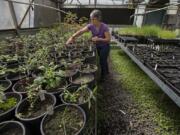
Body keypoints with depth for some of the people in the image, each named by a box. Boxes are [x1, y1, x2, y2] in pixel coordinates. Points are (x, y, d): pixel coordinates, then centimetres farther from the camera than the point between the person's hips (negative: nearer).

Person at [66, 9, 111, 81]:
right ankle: (106, 72, 47)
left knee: (102, 61, 1)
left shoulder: (104, 27, -26)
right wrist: (72, 37, -39)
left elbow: (108, 39, -23)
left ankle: (103, 76, 24)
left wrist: (98, 39, -35)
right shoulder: (91, 26, -14)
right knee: (103, 60, 22)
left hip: (105, 46, -5)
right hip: (98, 46, 5)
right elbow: (80, 31, -25)